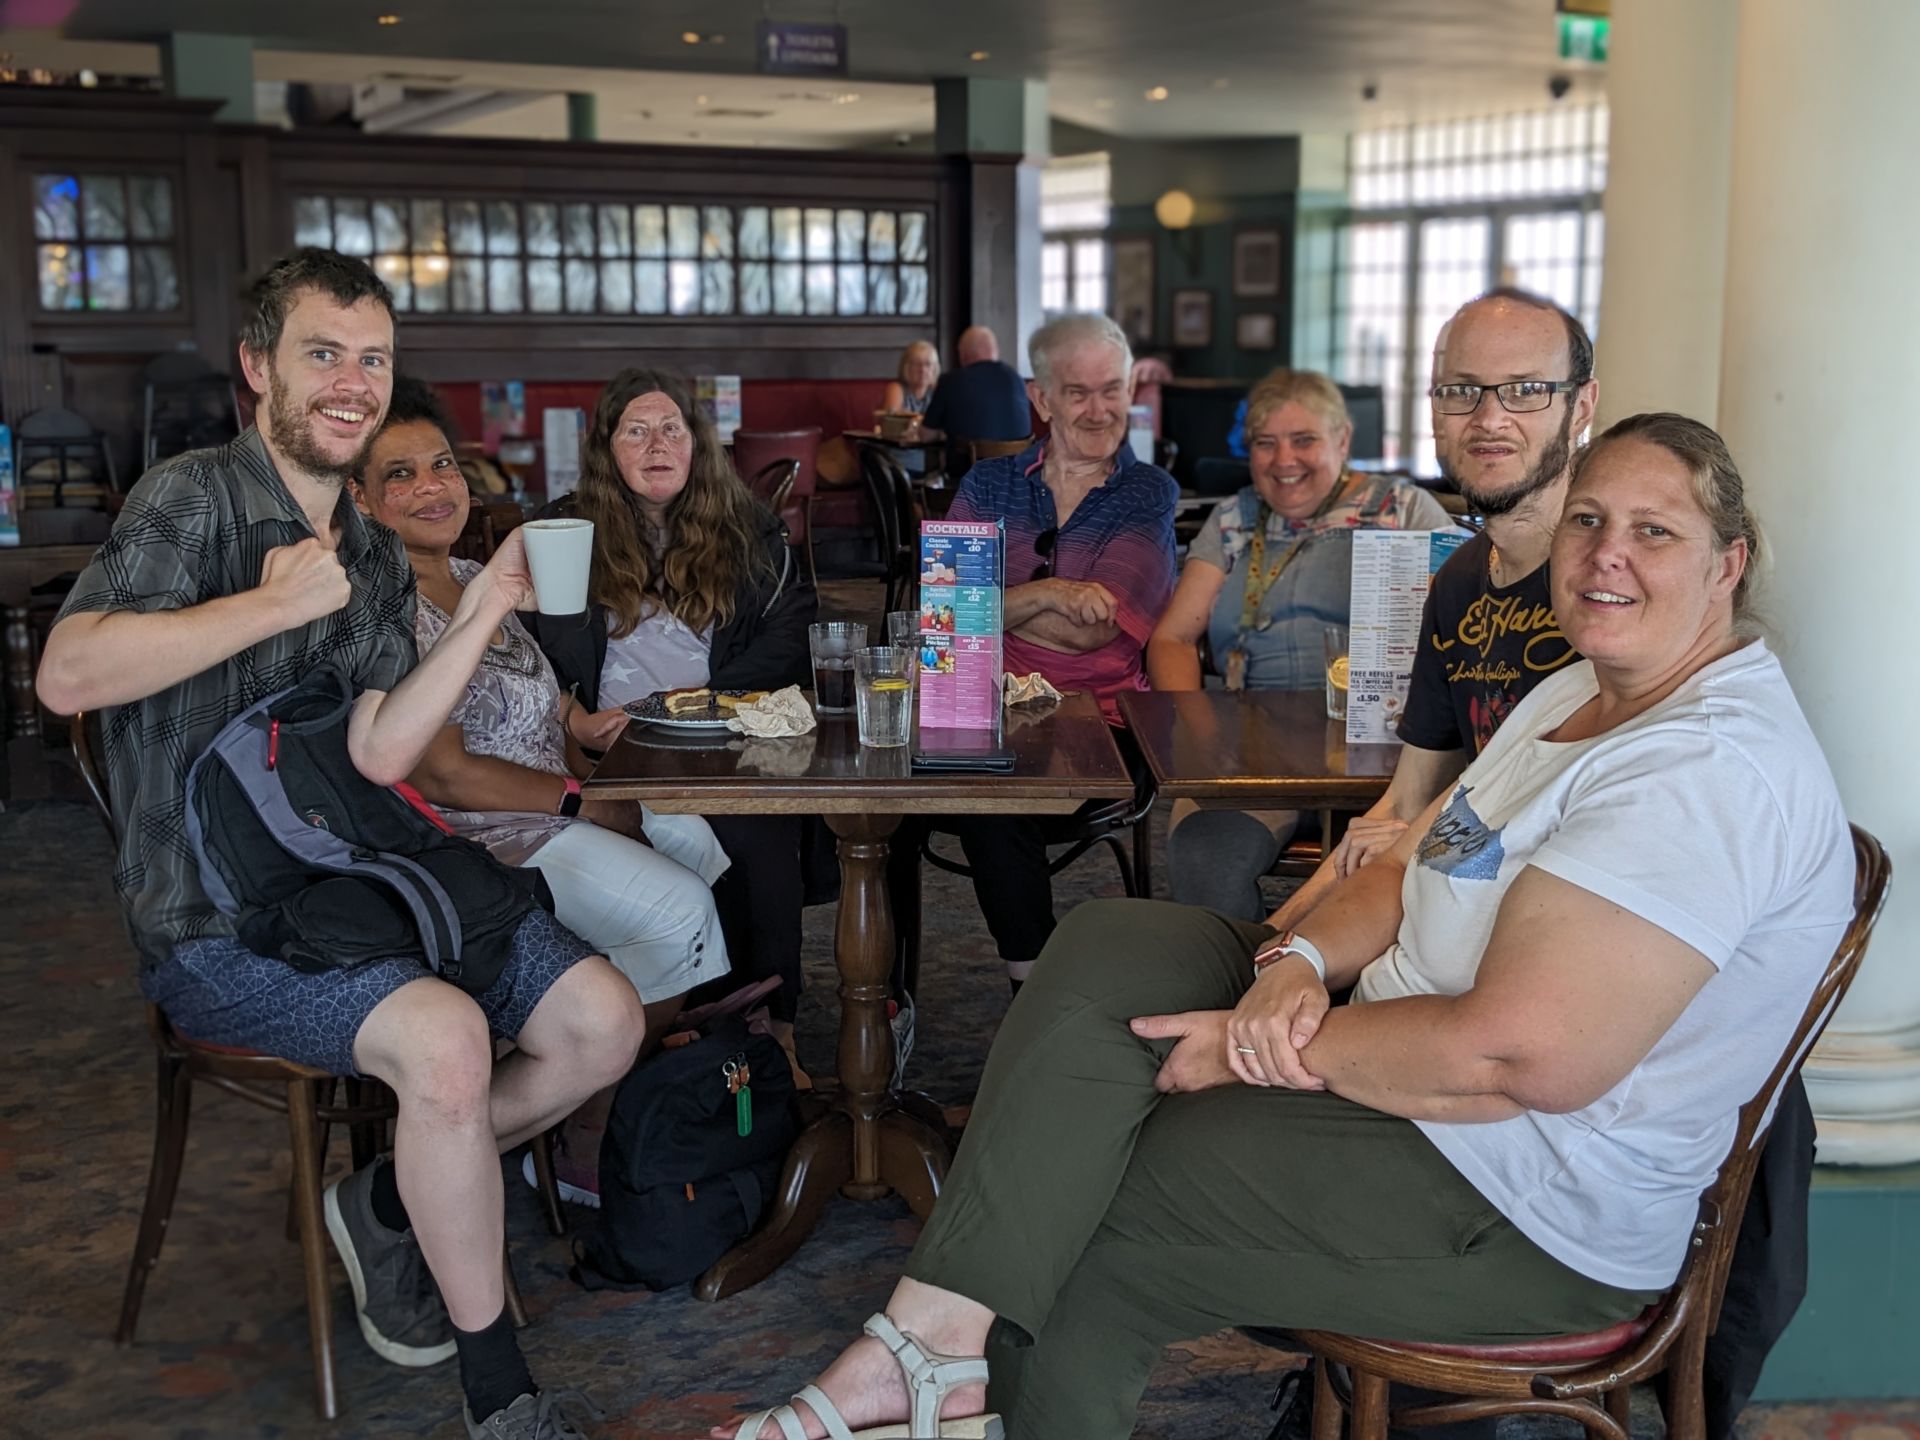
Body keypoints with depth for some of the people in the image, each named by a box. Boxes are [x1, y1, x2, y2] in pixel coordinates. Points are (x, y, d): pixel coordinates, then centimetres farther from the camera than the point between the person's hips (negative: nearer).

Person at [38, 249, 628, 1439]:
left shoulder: (378, 559, 13)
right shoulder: (194, 501, -7)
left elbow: (379, 755, -1)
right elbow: (70, 673, -25)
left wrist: (484, 615, -9)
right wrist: (277, 603, -22)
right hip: (216, 925, -7)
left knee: (606, 1021, -4)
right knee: (444, 1035, -31)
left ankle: (392, 1204, 16)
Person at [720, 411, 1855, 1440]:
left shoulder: (1714, 764, -22)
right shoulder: (1582, 695, 12)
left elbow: (1523, 1055, -29)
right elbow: (1412, 871, 11)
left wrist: (1268, 1048, -18)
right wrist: (1298, 960, -12)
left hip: (1525, 1212, -10)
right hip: (1400, 1071, 10)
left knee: (1076, 1238, -10)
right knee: (1110, 949, -7)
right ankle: (940, 1334, -13)